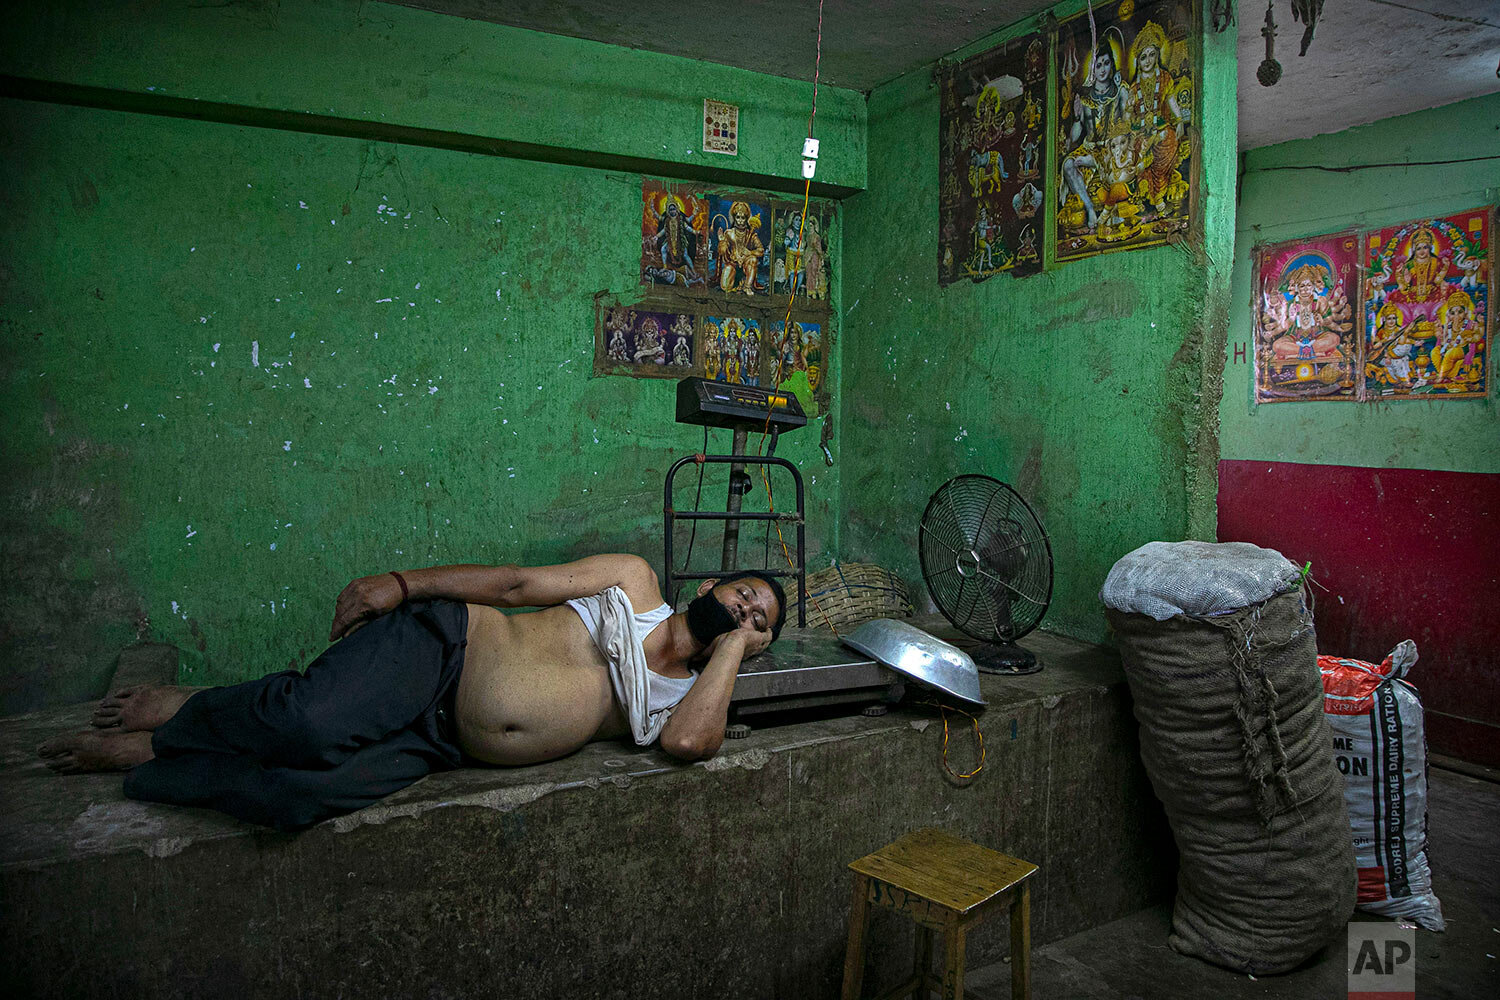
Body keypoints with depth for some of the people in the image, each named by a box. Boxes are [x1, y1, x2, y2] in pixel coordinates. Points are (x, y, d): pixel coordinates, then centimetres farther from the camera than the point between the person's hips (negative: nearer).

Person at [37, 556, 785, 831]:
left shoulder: (684, 699, 14)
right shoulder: (633, 581, 7)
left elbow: (694, 742, -10)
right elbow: (519, 583, 3)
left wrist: (734, 644, -4)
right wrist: (404, 583, -5)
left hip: (440, 743, 2)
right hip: (441, 645, -2)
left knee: (306, 793, -23)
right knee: (310, 724, -29)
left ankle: (139, 755, 1)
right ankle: (186, 710, 3)